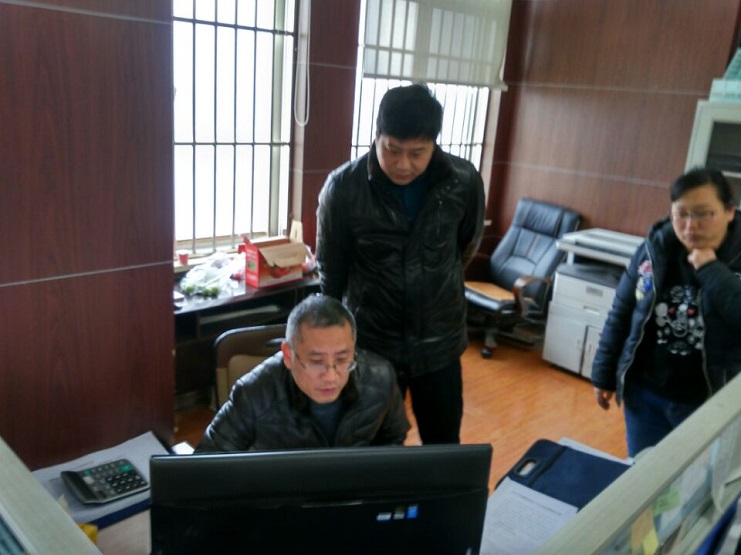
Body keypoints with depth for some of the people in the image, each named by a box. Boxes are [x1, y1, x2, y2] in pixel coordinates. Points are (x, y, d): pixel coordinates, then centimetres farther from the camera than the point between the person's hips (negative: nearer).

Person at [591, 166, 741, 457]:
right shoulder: (654, 249, -5)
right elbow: (620, 315, 2)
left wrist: (710, 269, -25)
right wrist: (604, 375, 5)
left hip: (709, 403, -2)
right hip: (645, 392, 2)